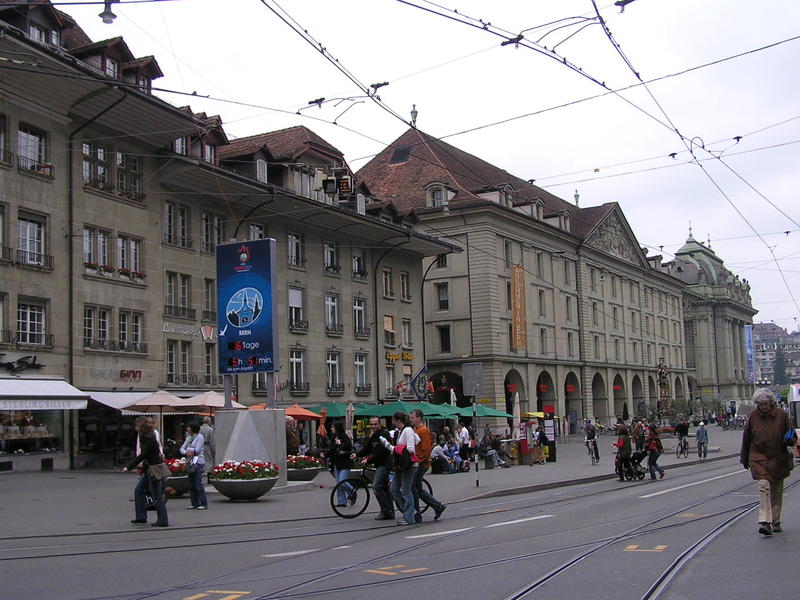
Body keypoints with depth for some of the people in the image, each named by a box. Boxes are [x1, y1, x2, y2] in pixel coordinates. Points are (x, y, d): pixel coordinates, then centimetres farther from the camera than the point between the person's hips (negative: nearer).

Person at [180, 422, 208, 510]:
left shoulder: (199, 437, -5)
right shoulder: (189, 438, 16)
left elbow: (197, 450, -14)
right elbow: (182, 449, 10)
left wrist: (188, 450, -2)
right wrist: (186, 452, -11)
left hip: (198, 463, -8)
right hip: (190, 462, 8)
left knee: (198, 483, -9)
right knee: (191, 484, 8)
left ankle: (203, 504, -5)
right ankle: (194, 503, 15)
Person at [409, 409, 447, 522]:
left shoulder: (423, 431, -13)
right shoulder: (415, 429, 17)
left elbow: (426, 450, -19)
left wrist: (418, 461, -20)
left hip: (420, 464, -10)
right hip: (416, 463, 10)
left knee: (413, 488, -6)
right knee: (418, 489, 13)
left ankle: (416, 516, 0)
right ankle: (438, 506, 18)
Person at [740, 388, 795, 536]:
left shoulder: (781, 415, -2)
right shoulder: (753, 416, -1)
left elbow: (792, 434, 6)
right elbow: (746, 438, 8)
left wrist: (788, 439, -18)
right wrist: (744, 459, 11)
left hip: (779, 459, 2)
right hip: (759, 458, -2)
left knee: (777, 491, 10)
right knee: (764, 486, -17)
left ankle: (775, 522, 24)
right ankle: (765, 522, -23)